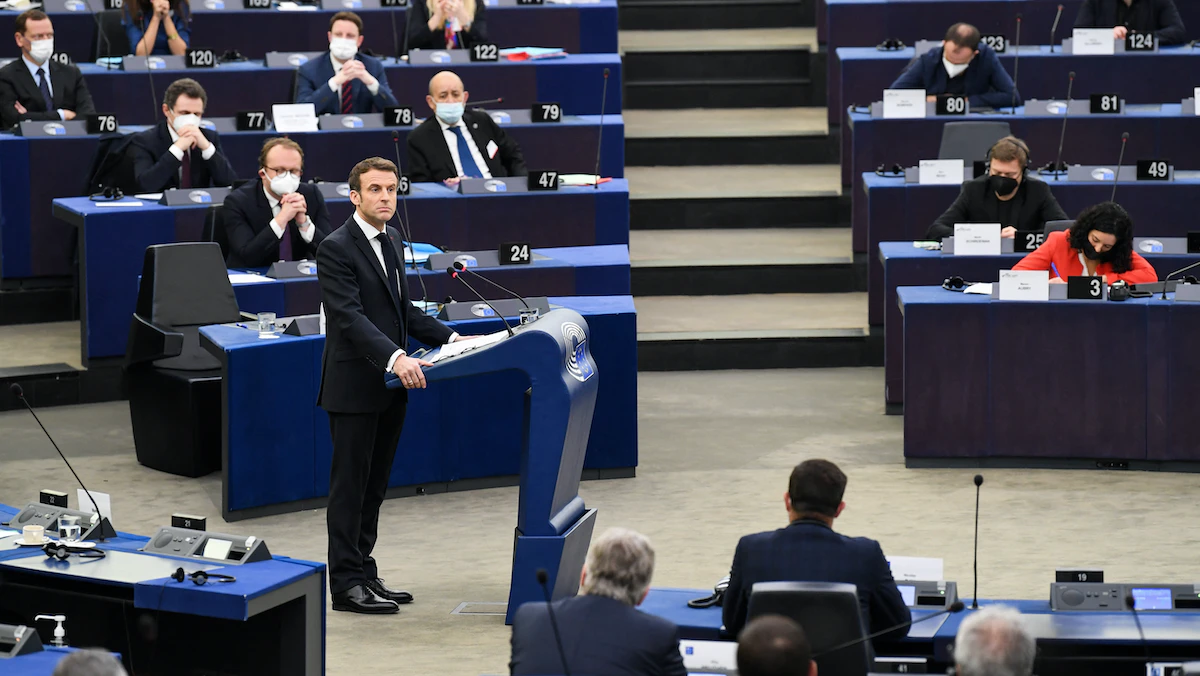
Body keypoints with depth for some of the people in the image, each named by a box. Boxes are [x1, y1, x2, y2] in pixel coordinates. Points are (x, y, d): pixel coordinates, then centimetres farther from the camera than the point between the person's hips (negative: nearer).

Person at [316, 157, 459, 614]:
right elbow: (351, 318, -24)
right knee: (350, 486, -1)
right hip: (355, 385, -8)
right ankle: (347, 584, 4)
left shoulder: (390, 240, 13)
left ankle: (364, 573, 21)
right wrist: (396, 358, -36)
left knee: (374, 486, 13)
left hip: (389, 387, 8)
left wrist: (448, 337, 7)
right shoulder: (336, 249, -14)